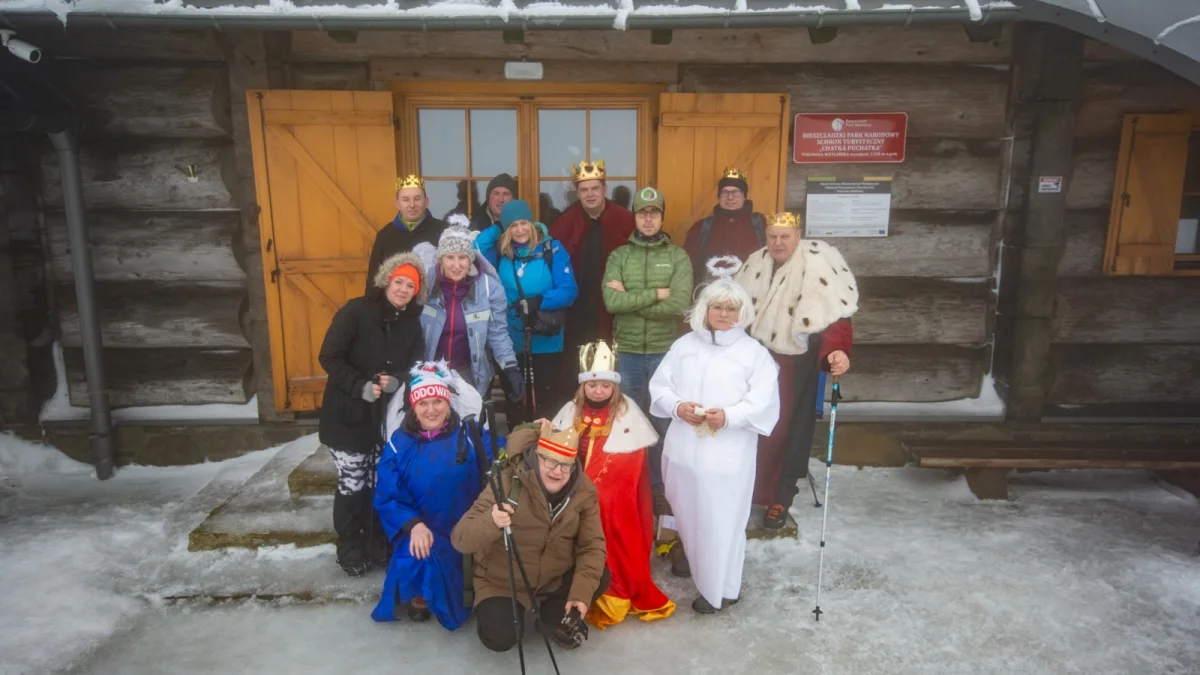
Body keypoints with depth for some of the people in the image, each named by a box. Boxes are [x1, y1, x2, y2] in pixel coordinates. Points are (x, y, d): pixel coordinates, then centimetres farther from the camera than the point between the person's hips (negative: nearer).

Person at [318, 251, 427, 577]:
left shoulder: (412, 323, 5)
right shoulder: (356, 311, -10)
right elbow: (329, 357, -13)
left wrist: (397, 381, -16)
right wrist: (361, 385, -22)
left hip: (388, 417, 4)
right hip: (349, 415, -4)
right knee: (352, 485, 1)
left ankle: (377, 541, 29)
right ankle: (350, 548, 21)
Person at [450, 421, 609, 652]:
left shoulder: (584, 490, -13)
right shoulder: (508, 483, -24)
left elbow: (592, 545, -11)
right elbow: (460, 539, -28)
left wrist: (582, 592, -24)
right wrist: (491, 523, -49)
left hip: (555, 579, 3)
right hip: (501, 582, -3)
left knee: (600, 578, -19)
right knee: (501, 639, -22)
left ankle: (555, 618, 9)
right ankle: (490, 607, 14)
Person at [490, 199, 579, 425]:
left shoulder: (552, 250, -6)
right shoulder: (500, 254, 3)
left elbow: (569, 291, -9)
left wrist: (538, 302, -22)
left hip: (546, 343, -2)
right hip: (510, 344, 3)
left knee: (544, 403, 9)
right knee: (513, 402, 15)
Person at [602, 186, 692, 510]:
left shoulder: (678, 256, 0)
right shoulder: (619, 256, 3)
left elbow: (679, 304, -15)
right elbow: (611, 301, -13)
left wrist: (631, 301, -12)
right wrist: (655, 293, -14)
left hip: (665, 351, -1)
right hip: (628, 351, 1)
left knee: (662, 420, 8)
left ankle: (659, 488, 23)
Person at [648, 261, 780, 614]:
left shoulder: (754, 352, -3)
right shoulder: (684, 345, 9)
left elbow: (764, 401, -10)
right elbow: (659, 384, 7)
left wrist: (729, 416, -24)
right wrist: (677, 406, -12)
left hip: (727, 454, -4)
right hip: (683, 448, 4)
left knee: (720, 521, 0)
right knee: (687, 514, 20)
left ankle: (720, 588, 17)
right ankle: (693, 561, 46)